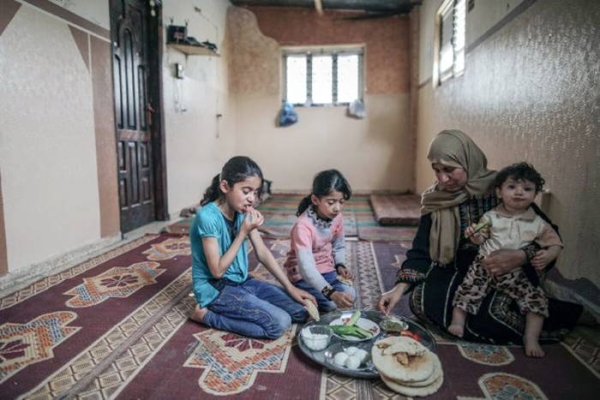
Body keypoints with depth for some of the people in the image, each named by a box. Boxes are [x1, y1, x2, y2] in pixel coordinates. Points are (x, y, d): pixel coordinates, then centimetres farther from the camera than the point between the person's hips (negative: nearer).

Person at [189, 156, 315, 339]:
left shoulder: (243, 212, 0)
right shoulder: (208, 217, -22)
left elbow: (263, 253, 4)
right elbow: (217, 270, -20)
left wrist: (290, 287, -1)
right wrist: (243, 233, -23)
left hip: (242, 281, 8)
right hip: (215, 289, -8)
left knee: (300, 311, 0)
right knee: (279, 323, -20)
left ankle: (234, 311, 5)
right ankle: (207, 314, -7)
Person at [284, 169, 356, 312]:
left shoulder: (337, 217, -9)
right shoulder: (303, 226, -31)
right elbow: (306, 267, -39)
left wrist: (340, 265, -12)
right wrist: (331, 293, -49)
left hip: (326, 269, 6)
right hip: (303, 275, -5)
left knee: (349, 296, -14)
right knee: (330, 303, -21)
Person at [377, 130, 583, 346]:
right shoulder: (435, 200, -5)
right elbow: (421, 251, -7)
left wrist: (520, 257, -33)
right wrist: (400, 288, -21)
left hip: (506, 276, -3)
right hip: (458, 273, 3)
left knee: (492, 315, -30)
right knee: (421, 299, -21)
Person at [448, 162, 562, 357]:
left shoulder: (538, 224, 3)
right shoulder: (490, 217, 2)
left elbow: (555, 243, 5)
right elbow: (481, 239, 6)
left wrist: (547, 255, -16)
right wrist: (474, 235, -18)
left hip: (518, 273, 1)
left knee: (536, 297, -10)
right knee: (469, 288, -13)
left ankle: (531, 338, 0)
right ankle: (457, 320, 1)